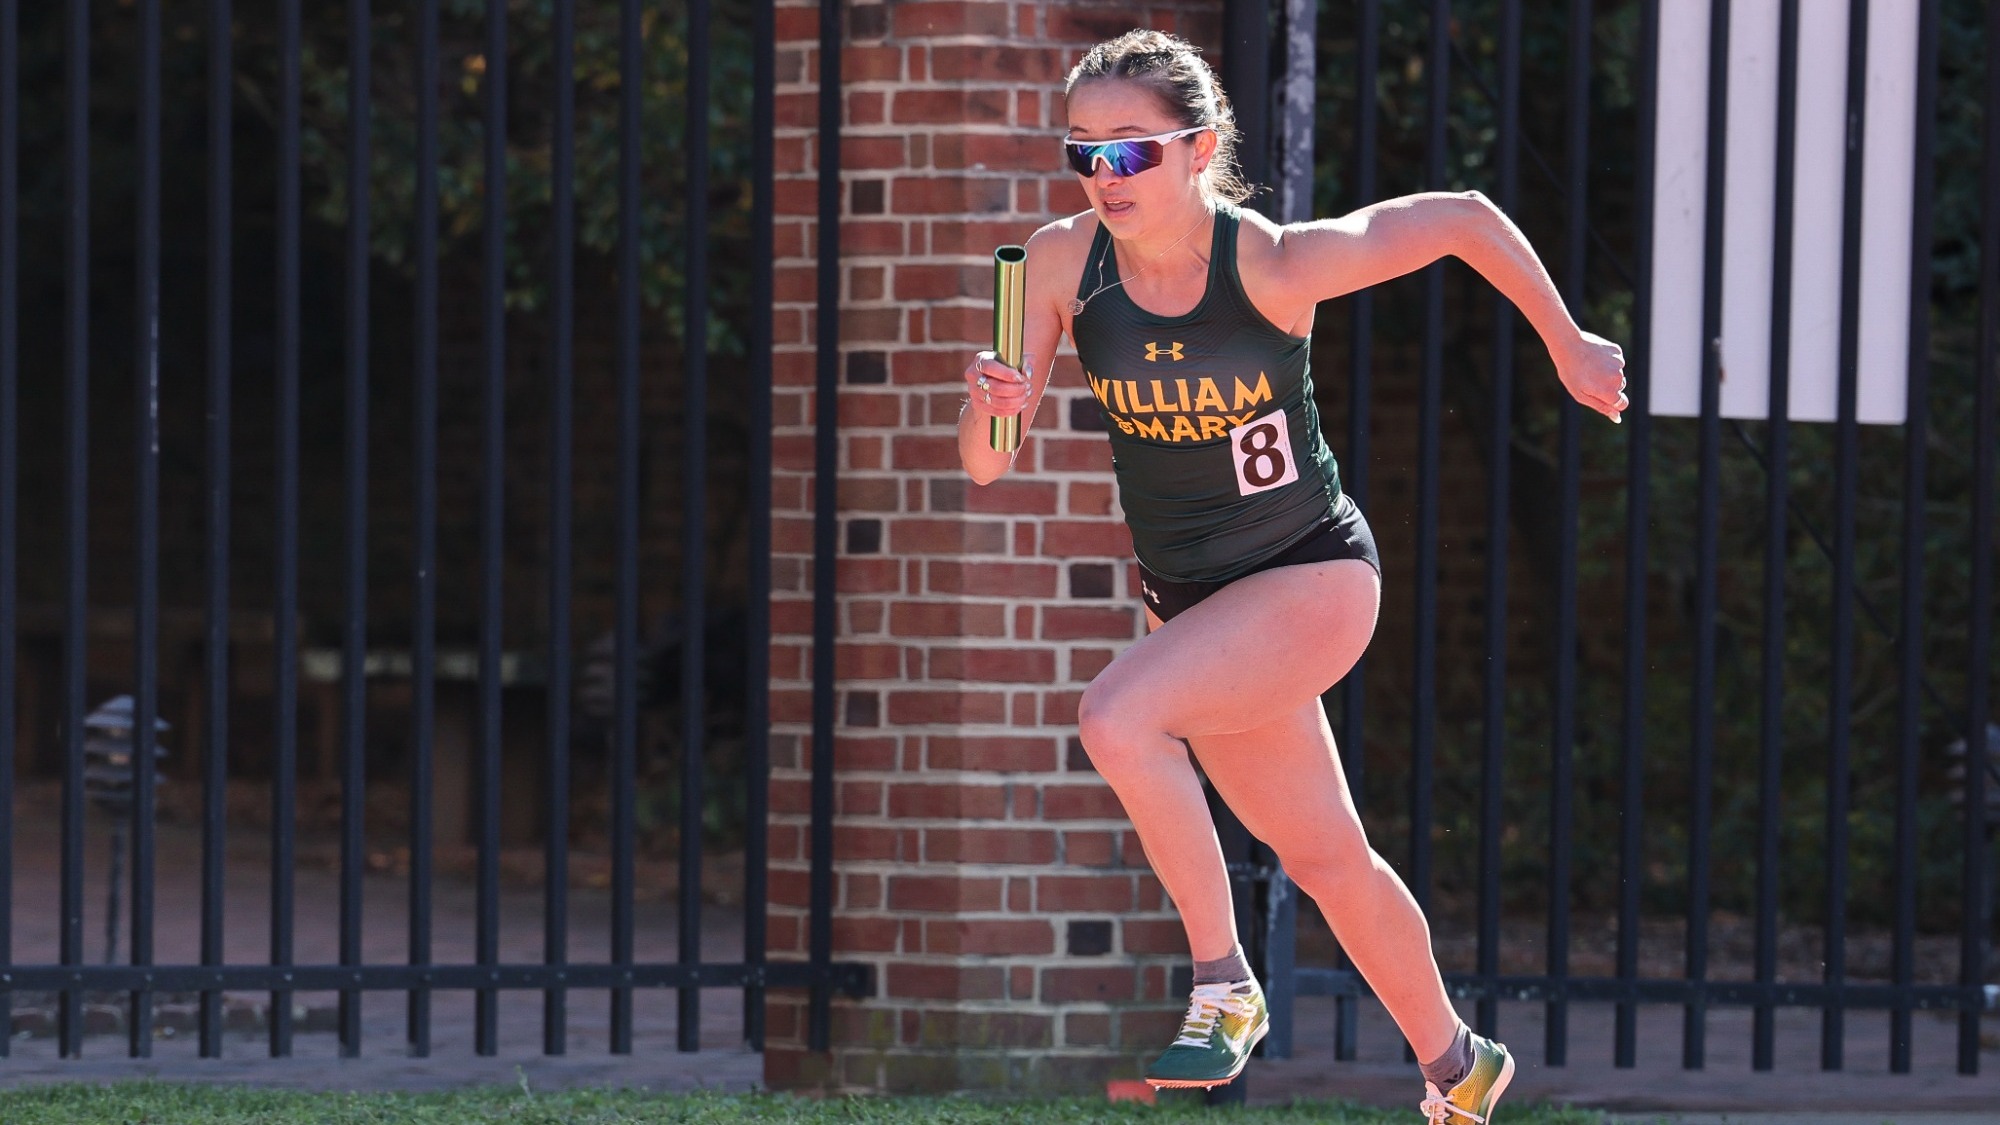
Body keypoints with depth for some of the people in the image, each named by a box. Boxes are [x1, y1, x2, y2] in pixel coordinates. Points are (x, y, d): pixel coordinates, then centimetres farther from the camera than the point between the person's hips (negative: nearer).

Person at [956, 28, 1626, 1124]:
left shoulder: (1276, 265, -25)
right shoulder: (1063, 262, -13)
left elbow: (1467, 218, -12)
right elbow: (987, 467, -9)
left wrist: (1569, 348, -1)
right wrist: (986, 409, -32)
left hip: (1314, 578, -5)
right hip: (1186, 596, 5)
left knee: (1117, 717, -28)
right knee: (1325, 855, 16)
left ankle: (1223, 985, -14)